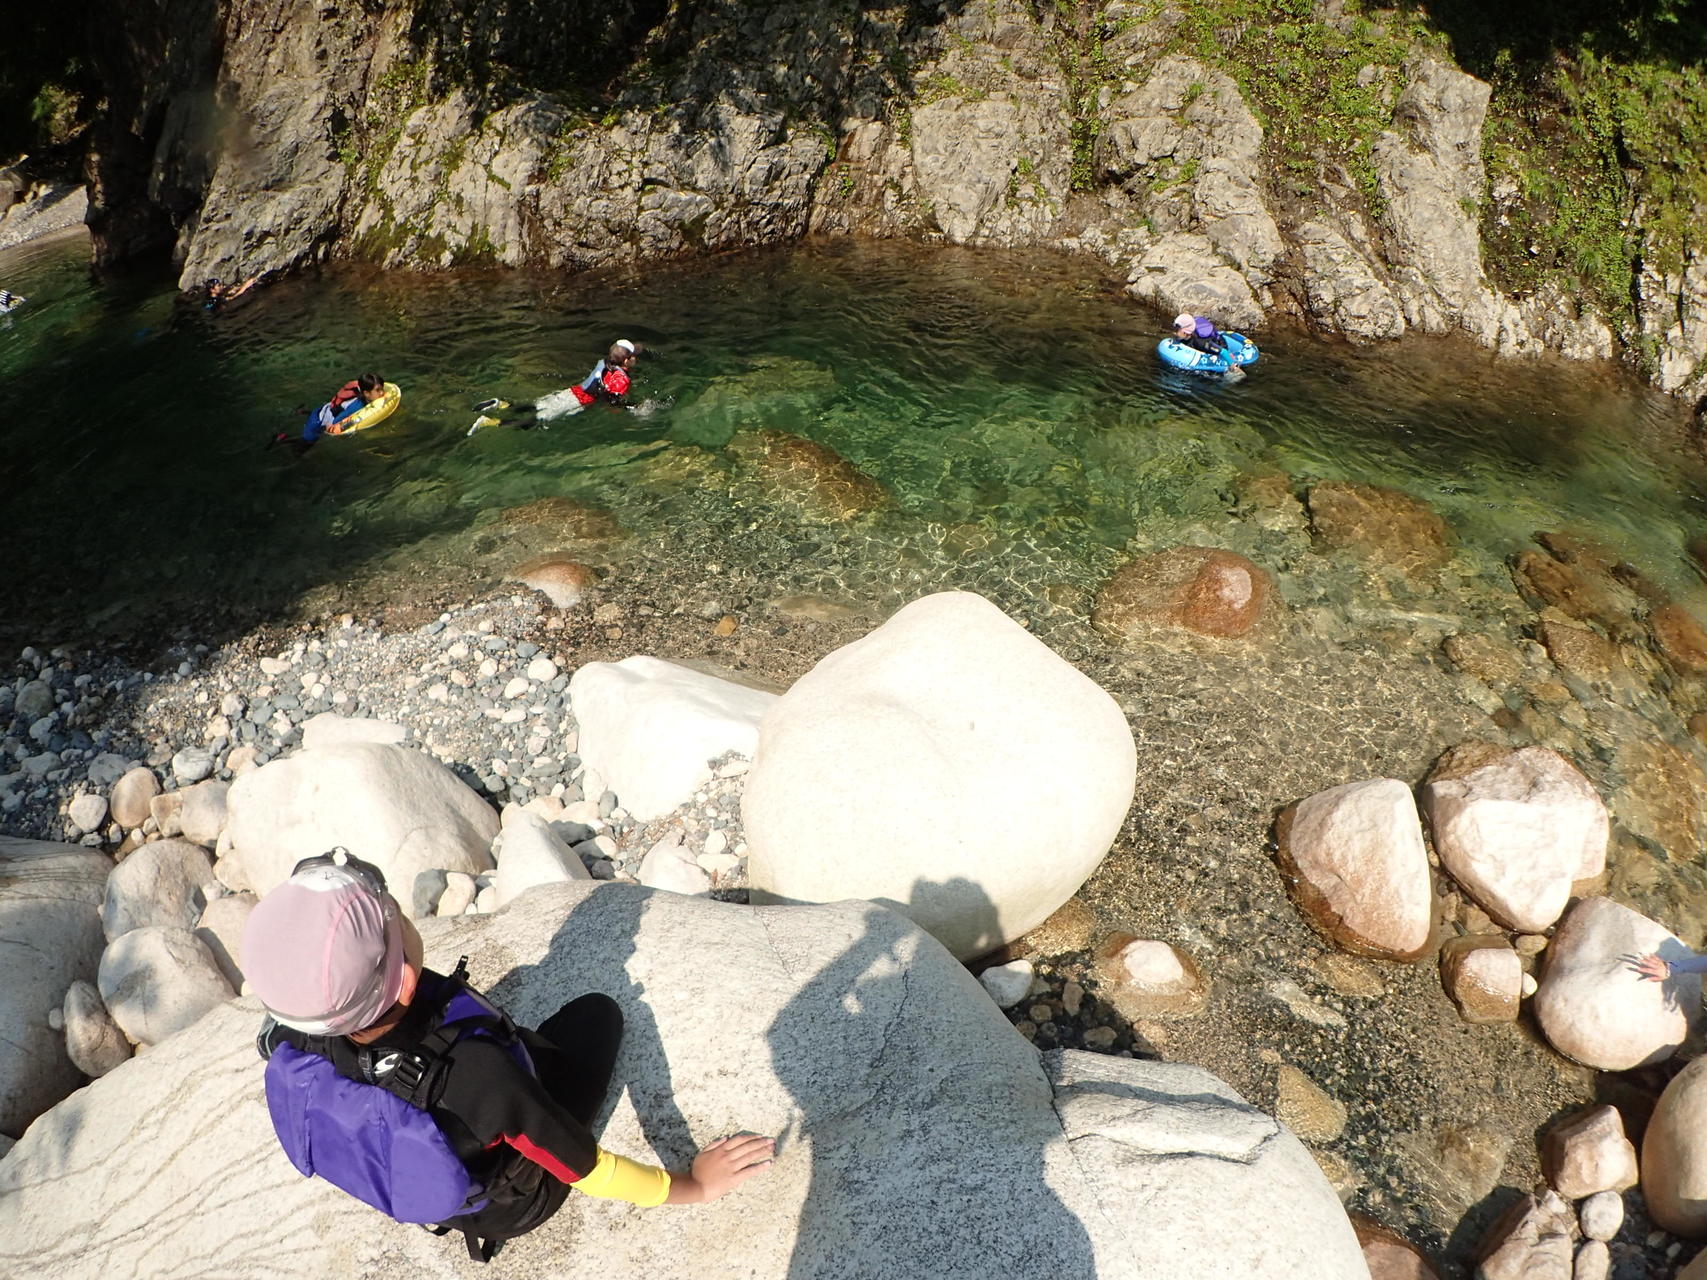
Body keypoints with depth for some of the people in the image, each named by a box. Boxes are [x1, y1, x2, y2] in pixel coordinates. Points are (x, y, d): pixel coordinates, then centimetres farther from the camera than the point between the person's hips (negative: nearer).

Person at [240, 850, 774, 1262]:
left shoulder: (293, 1043, -32)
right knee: (597, 1010, 16)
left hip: (398, 1183, 4)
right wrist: (692, 1186, -12)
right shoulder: (473, 1073, -47)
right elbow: (589, 1172, -30)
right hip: (512, 1207, -3)